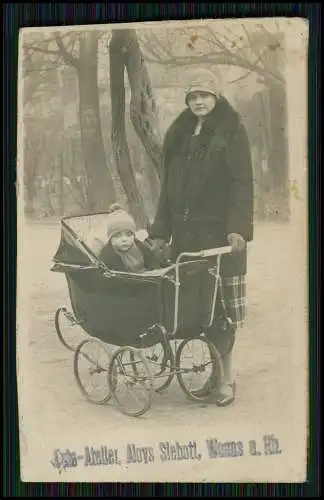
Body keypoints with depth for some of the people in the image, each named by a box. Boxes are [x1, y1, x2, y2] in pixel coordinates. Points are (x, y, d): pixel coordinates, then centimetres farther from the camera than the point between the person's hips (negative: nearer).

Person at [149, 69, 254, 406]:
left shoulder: (231, 131, 1)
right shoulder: (178, 135, 17)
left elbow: (242, 182, -7)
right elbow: (169, 185, 18)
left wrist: (238, 227, -19)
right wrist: (160, 231, 12)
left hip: (220, 232, -5)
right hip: (185, 233, 5)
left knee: (223, 308, -2)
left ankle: (226, 378, 9)